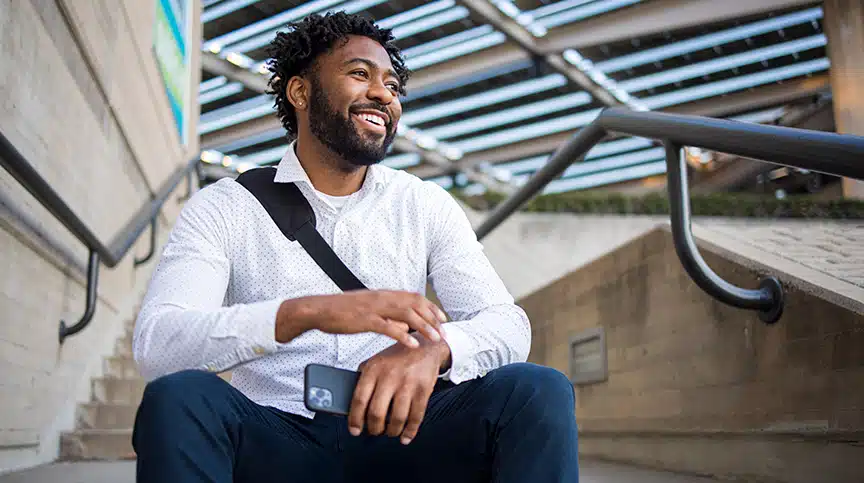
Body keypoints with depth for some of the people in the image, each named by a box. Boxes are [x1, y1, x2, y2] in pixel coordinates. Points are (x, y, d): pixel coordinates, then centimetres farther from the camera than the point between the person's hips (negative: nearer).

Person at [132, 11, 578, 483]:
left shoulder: (427, 206, 9)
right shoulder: (222, 207, 2)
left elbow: (508, 324, -1)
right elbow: (155, 345, -13)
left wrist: (433, 349, -26)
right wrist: (306, 312, -30)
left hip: (394, 439, 2)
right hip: (273, 441, -1)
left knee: (539, 391, -24)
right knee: (179, 396, -32)